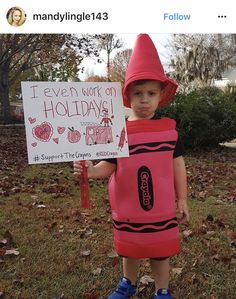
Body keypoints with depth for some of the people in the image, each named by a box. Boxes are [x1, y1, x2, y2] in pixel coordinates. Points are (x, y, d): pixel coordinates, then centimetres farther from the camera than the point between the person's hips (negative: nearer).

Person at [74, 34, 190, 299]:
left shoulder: (169, 128, -7)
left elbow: (177, 164, 0)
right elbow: (109, 166, -5)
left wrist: (182, 200, 4)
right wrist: (92, 170, -27)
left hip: (162, 208, 0)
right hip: (127, 209, 1)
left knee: (161, 251, 16)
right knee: (129, 249, 21)